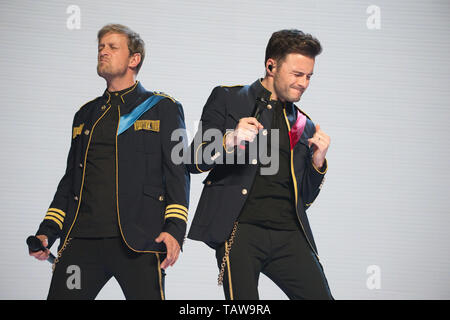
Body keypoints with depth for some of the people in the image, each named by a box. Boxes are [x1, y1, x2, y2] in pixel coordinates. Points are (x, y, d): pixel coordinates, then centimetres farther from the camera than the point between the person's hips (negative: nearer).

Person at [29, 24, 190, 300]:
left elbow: (178, 172, 2)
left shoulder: (162, 108, 9)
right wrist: (47, 233, 13)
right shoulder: (86, 115, 23)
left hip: (139, 241, -4)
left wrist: (175, 228, -12)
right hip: (82, 240, 4)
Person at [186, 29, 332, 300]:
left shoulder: (305, 126, 21)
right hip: (239, 229, -4)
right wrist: (230, 141, -15)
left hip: (288, 234, 4)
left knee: (320, 296, -9)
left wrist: (317, 161, 4)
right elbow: (195, 162, 3)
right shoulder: (227, 99, 10)